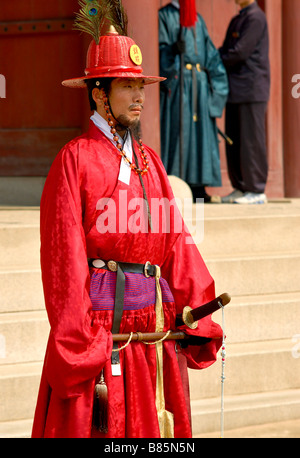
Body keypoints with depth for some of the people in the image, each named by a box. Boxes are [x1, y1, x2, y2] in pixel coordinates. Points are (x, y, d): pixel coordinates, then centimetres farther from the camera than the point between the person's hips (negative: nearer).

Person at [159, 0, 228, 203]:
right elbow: (161, 48, -9)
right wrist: (173, 49, -31)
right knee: (176, 131, -9)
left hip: (199, 82, 6)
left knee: (200, 132, 1)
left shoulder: (198, 19, 20)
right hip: (176, 80, -6)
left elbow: (209, 52, 19)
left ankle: (197, 186, 2)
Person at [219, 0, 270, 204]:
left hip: (251, 88, -9)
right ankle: (240, 187, 14)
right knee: (233, 141, 9)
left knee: (251, 141, -7)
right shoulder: (236, 20, 19)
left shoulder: (256, 17, -10)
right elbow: (226, 50, 21)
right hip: (236, 91, 9)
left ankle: (257, 190, -3)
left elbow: (240, 52, -17)